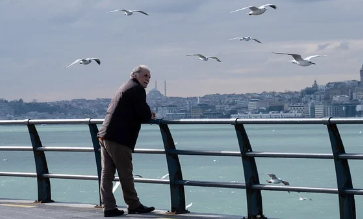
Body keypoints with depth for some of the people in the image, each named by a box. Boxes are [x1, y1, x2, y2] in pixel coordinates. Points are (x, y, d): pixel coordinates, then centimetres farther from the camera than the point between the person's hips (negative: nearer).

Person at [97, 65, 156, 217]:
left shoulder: (125, 88, 26)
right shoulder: (137, 89, -5)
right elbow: (145, 115, -11)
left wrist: (147, 115, 16)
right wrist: (150, 116, 11)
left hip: (105, 136, 9)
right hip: (119, 139, -9)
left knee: (107, 174, 5)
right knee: (126, 174, 1)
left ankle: (109, 208, 6)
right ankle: (134, 205, 11)